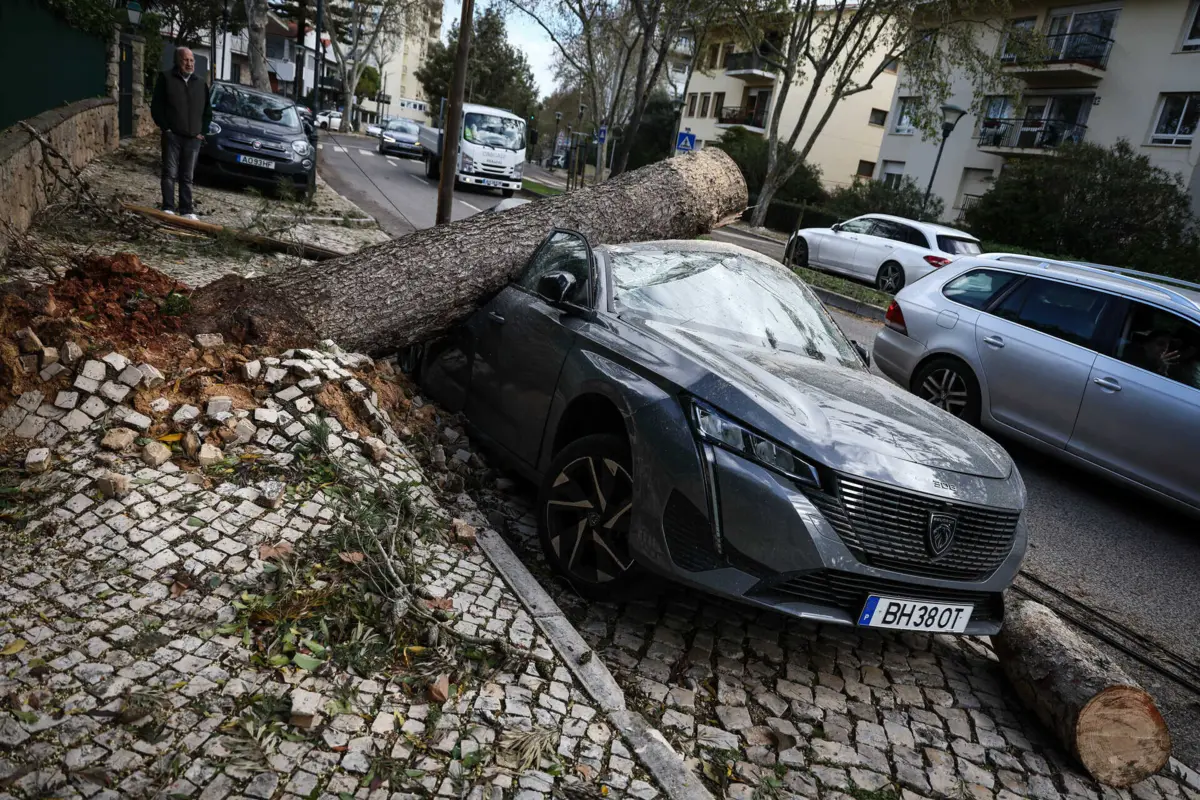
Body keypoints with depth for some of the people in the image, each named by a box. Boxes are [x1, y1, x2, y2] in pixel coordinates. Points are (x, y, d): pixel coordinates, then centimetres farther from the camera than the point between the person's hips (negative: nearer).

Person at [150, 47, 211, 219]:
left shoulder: (201, 83, 12)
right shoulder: (166, 78, 0)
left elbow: (207, 111, 17)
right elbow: (156, 107, -2)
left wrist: (202, 131, 6)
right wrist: (165, 128, -8)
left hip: (193, 138, 3)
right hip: (172, 136, -3)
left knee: (187, 176, 6)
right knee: (170, 173, -2)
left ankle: (187, 210, 9)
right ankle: (168, 208, 2)